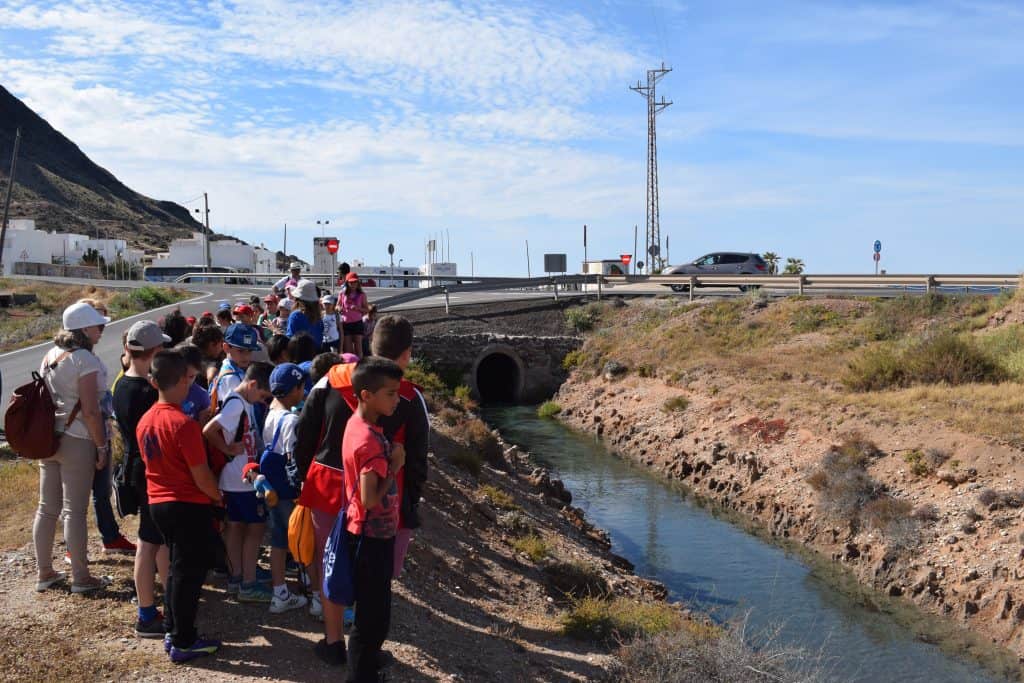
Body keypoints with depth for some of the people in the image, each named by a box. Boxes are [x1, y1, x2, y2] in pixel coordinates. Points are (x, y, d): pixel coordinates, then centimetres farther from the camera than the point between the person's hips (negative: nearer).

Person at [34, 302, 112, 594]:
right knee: (75, 510, 0)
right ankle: (80, 578, 10)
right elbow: (90, 411, -19)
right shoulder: (84, 359, -16)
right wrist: (102, 445, -12)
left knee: (47, 508, 14)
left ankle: (44, 572, 25)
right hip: (76, 441, -8)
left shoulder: (49, 356, 9)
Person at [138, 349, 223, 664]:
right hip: (189, 506, -8)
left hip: (158, 502, 8)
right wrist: (218, 496, -1)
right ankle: (183, 643, 14)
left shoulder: (144, 421, 2)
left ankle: (172, 631, 30)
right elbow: (201, 476, -20)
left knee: (177, 567, 22)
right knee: (189, 573, 5)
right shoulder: (184, 424, -22)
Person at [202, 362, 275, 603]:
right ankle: (248, 585, 5)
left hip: (235, 480, 9)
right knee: (255, 527, -1)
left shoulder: (242, 402, 8)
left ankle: (236, 579, 25)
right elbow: (209, 430, -28)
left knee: (235, 526, 15)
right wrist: (228, 449, -19)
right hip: (242, 480, -9)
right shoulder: (236, 404, -20)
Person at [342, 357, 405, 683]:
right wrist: (395, 466, -19)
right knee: (373, 617, 3)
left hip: (370, 534, 10)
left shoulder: (358, 425, 4)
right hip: (374, 536, -10)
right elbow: (370, 500, -27)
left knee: (373, 613, 21)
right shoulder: (371, 440, -25)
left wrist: (388, 461, 2)